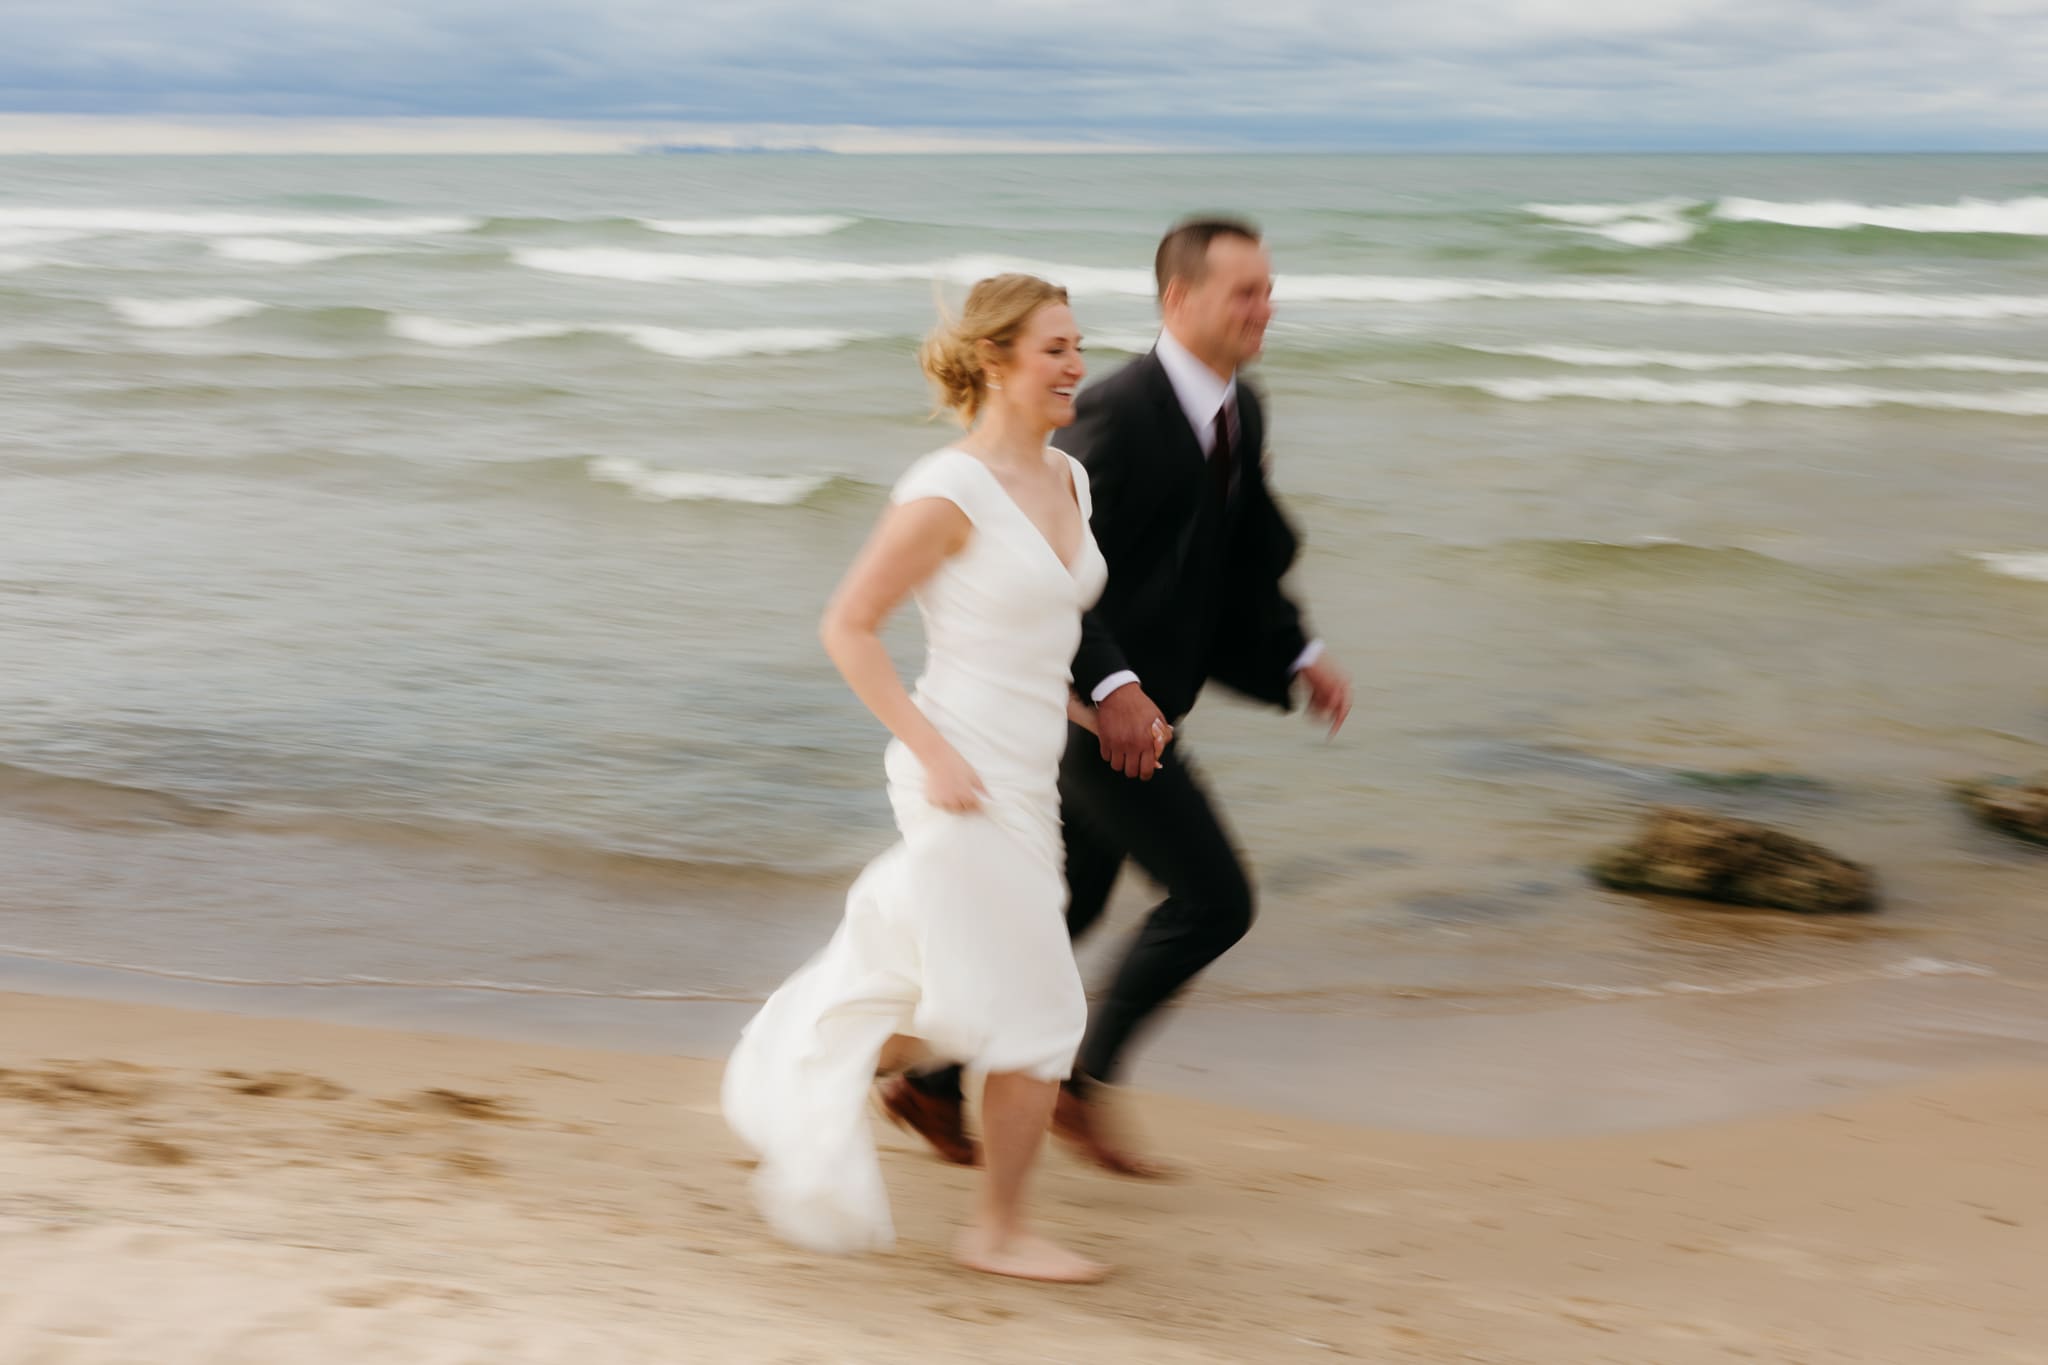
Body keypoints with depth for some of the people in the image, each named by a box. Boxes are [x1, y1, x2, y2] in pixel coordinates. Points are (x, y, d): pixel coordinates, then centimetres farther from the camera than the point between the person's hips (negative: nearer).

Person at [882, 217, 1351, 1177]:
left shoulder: (1240, 412, 8)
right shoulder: (1117, 413, -20)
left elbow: (1246, 562, 20)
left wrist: (1299, 658, 9)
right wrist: (1111, 685, -31)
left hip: (1132, 704, 9)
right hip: (1091, 706, -9)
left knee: (1066, 908, 18)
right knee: (1214, 897, -8)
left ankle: (932, 1081, 31)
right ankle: (1083, 1081, 6)